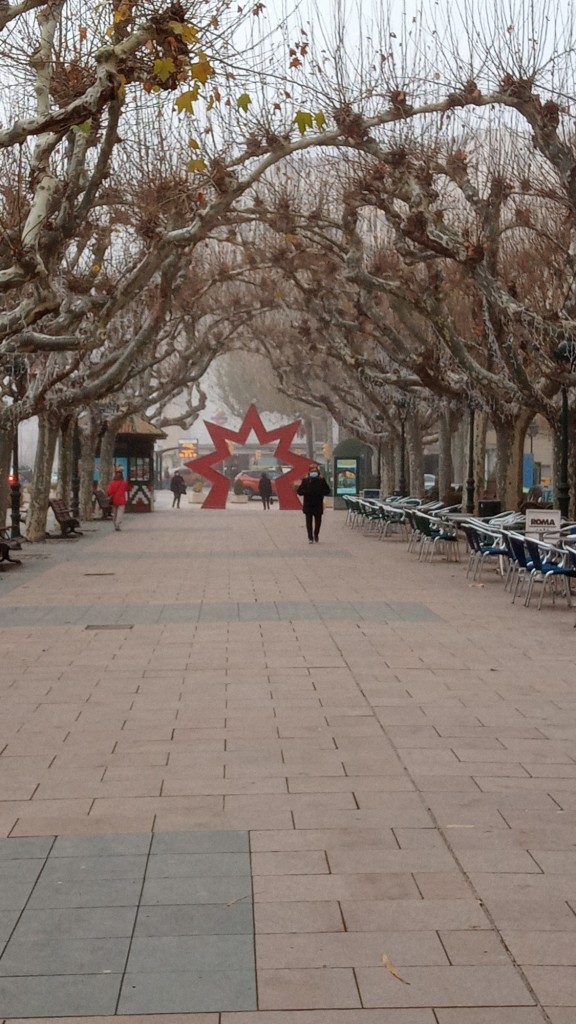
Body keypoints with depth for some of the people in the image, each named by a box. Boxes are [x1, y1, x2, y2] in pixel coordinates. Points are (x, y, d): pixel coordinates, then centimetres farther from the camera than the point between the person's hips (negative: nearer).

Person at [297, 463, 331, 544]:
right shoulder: (305, 480, -1)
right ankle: (310, 538, 5)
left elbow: (327, 490, 2)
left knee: (318, 521, 8)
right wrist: (306, 492, -21)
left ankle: (316, 535, 31)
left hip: (318, 505, 1)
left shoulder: (321, 480, 0)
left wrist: (320, 492, -16)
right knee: (309, 521, 0)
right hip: (308, 505, -1)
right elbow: (299, 491, -2)